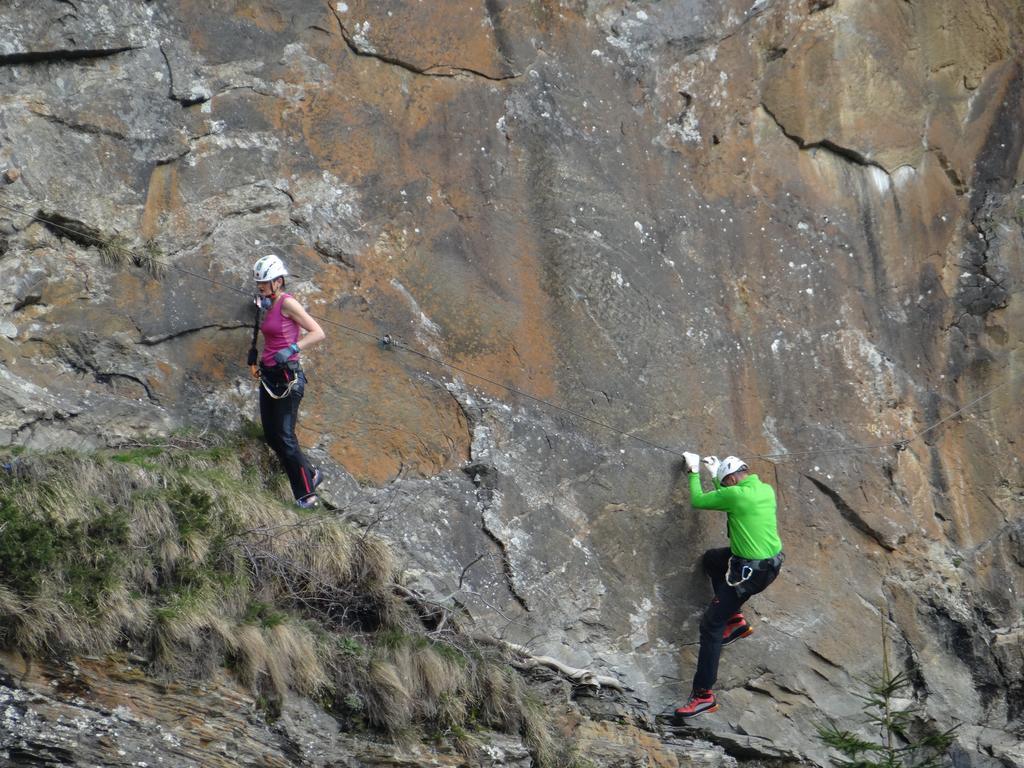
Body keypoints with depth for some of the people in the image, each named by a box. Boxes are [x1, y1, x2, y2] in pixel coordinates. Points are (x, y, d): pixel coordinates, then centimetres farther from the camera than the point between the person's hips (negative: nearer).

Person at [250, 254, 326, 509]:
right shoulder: (269, 306, 12)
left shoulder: (287, 303, -13)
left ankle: (306, 494, -2)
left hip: (287, 376, -9)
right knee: (271, 436, 9)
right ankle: (310, 474, 22)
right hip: (268, 376, 9)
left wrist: (292, 350, -28)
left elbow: (318, 333, -19)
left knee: (284, 437, -10)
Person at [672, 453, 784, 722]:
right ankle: (735, 621, 27)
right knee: (711, 558, 30)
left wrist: (694, 472, 11)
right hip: (772, 562, 8)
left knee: (710, 625, -4)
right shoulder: (767, 490, 4)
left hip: (749, 573, -8)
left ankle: (703, 695, -7)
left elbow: (697, 501, -6)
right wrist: (715, 473, 31)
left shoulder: (734, 495, -20)